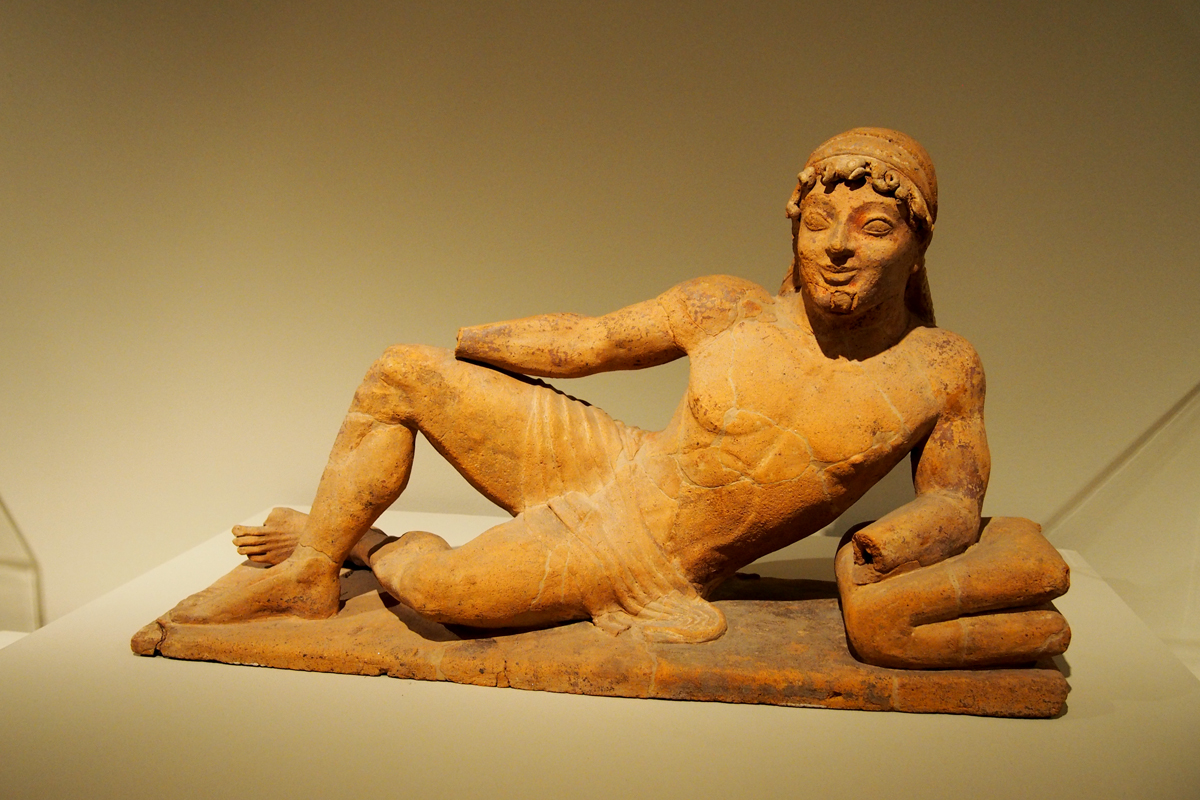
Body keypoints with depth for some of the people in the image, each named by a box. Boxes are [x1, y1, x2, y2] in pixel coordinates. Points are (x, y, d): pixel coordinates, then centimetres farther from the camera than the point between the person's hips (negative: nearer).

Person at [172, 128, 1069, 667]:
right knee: (398, 374, -2)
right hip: (607, 468, 3)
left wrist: (887, 547, -28)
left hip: (648, 568, -3)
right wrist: (443, 343, 9)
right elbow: (586, 339, 0)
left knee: (448, 589, -25)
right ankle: (311, 571, 17)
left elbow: (955, 500, -4)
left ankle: (374, 548, 15)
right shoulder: (727, 310, -10)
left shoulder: (944, 367, -11)